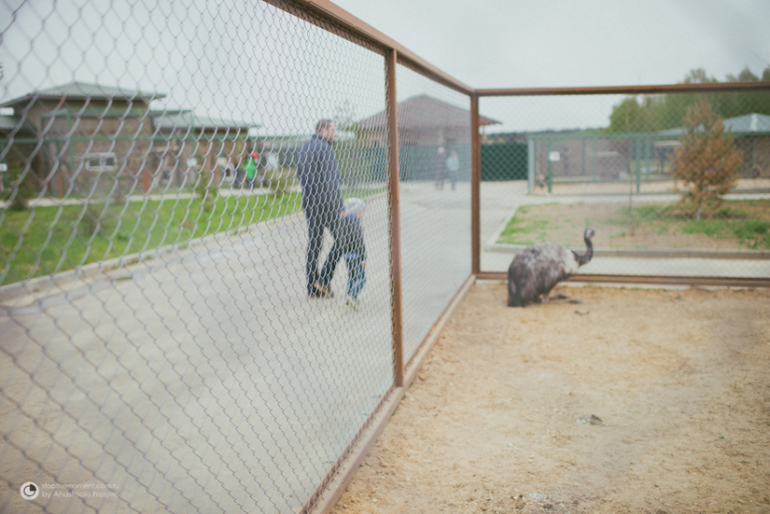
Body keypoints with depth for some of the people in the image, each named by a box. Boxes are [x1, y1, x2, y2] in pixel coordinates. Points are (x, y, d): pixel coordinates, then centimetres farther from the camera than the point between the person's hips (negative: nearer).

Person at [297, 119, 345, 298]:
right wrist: (340, 206, -12)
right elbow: (332, 181, -16)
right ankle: (324, 280, 1)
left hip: (308, 202, 8)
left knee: (314, 242, 10)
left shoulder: (304, 147, 13)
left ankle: (312, 287, 12)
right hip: (326, 202, -8)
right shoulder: (325, 149, -13)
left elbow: (299, 172, 19)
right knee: (340, 239, 5)